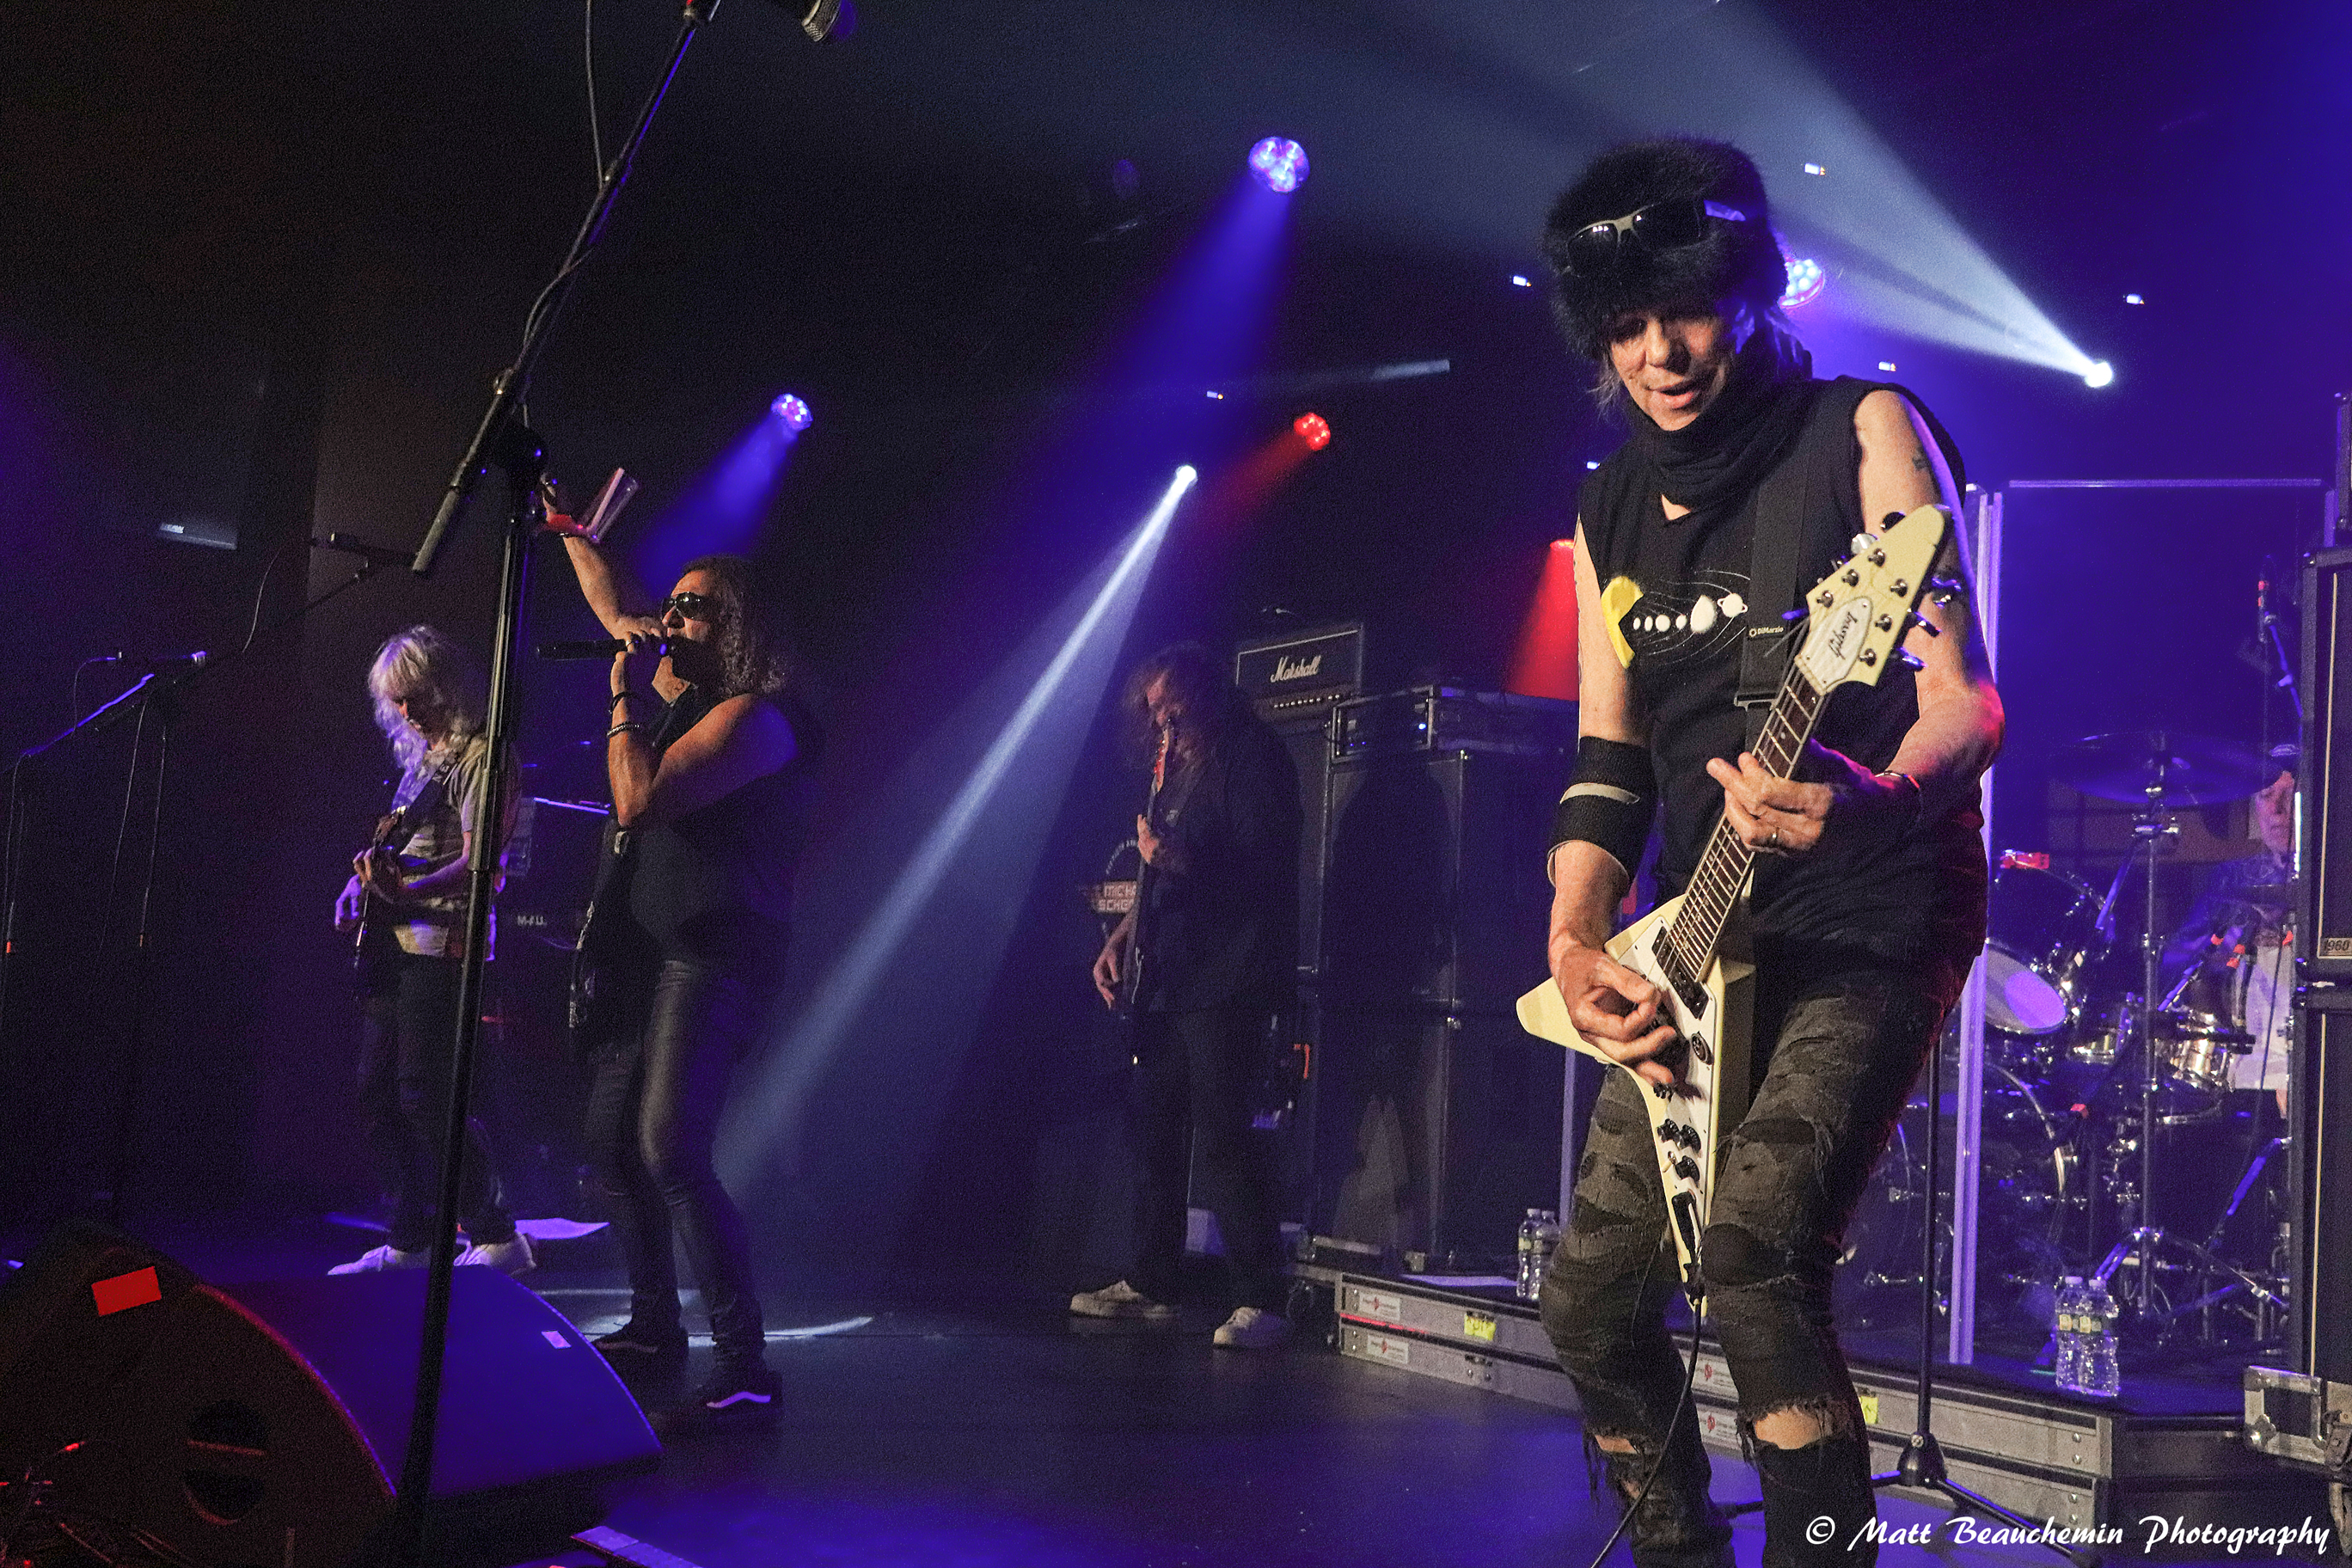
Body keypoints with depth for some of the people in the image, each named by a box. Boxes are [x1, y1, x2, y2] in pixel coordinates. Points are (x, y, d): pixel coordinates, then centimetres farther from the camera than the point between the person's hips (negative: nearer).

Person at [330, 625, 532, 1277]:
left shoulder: (480, 755, -9)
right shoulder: (420, 754, 19)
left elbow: (478, 864, -18)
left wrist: (408, 890, -33)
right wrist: (365, 878, 10)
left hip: (439, 945, -10)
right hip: (391, 942, 10)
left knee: (423, 1096, -13)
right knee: (378, 1095, 9)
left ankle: (495, 1239, -5)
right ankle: (410, 1242, 16)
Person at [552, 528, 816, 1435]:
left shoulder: (752, 716, -12)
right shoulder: (674, 694, 15)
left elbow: (640, 799, -20)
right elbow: (615, 606, 30)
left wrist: (625, 696, -9)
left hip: (713, 956, -10)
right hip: (644, 951, 10)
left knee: (670, 1150, -21)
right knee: (612, 1142, 13)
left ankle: (745, 1371, -20)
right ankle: (654, 1328, 28)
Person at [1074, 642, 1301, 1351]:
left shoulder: (1252, 759, -8)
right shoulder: (1177, 767, 19)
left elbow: (1264, 867, -17)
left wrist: (1182, 863, -29)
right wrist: (1123, 934, 14)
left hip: (1227, 981, -9)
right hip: (1169, 979, 10)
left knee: (1220, 1135, -13)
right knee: (1154, 1124, 12)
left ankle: (1261, 1302, -8)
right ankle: (1151, 1284, 23)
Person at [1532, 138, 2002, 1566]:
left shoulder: (1860, 432, -7)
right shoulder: (1613, 510, 11)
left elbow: (1964, 691, -14)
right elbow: (1608, 751, 11)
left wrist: (1882, 798, -36)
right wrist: (1577, 940, -4)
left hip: (1873, 925, -6)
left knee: (1756, 1253, -25)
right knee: (1595, 1293, 5)